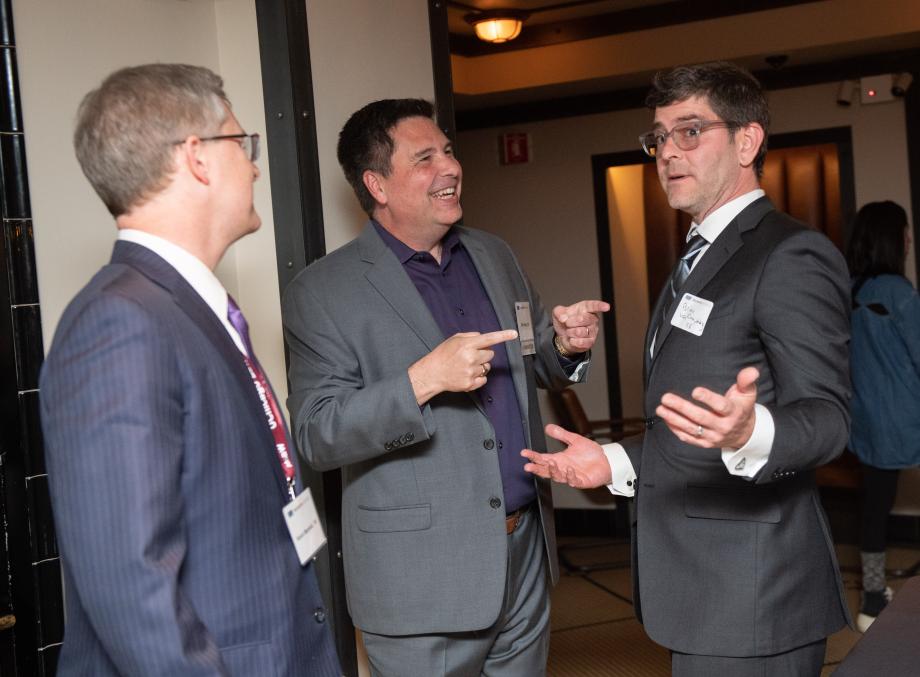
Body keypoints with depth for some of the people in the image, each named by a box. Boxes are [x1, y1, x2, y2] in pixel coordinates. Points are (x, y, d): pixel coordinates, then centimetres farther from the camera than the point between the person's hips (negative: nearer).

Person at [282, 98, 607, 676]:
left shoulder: (494, 255, 9)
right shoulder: (322, 293, -10)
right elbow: (316, 436, -15)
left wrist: (567, 345, -5)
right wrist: (422, 380, -28)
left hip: (526, 549, 6)